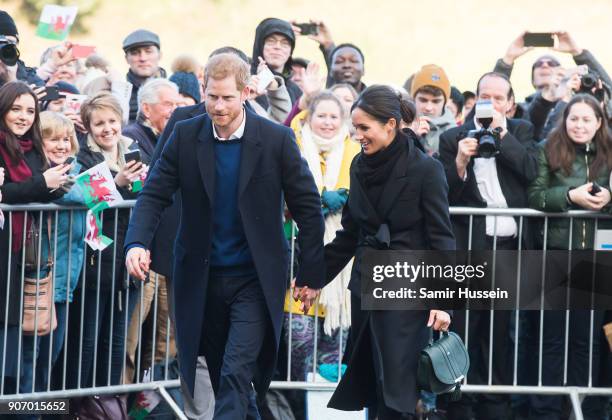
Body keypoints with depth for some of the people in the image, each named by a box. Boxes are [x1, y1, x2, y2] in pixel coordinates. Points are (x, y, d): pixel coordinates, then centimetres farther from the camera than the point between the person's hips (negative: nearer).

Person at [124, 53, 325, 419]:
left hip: (254, 279, -3)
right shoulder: (186, 136, -2)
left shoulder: (277, 140, -8)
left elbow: (308, 206, -1)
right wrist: (137, 243, -20)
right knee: (222, 376, 12)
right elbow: (155, 194, -2)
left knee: (236, 374, -15)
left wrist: (311, 274, -2)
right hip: (202, 277, 3)